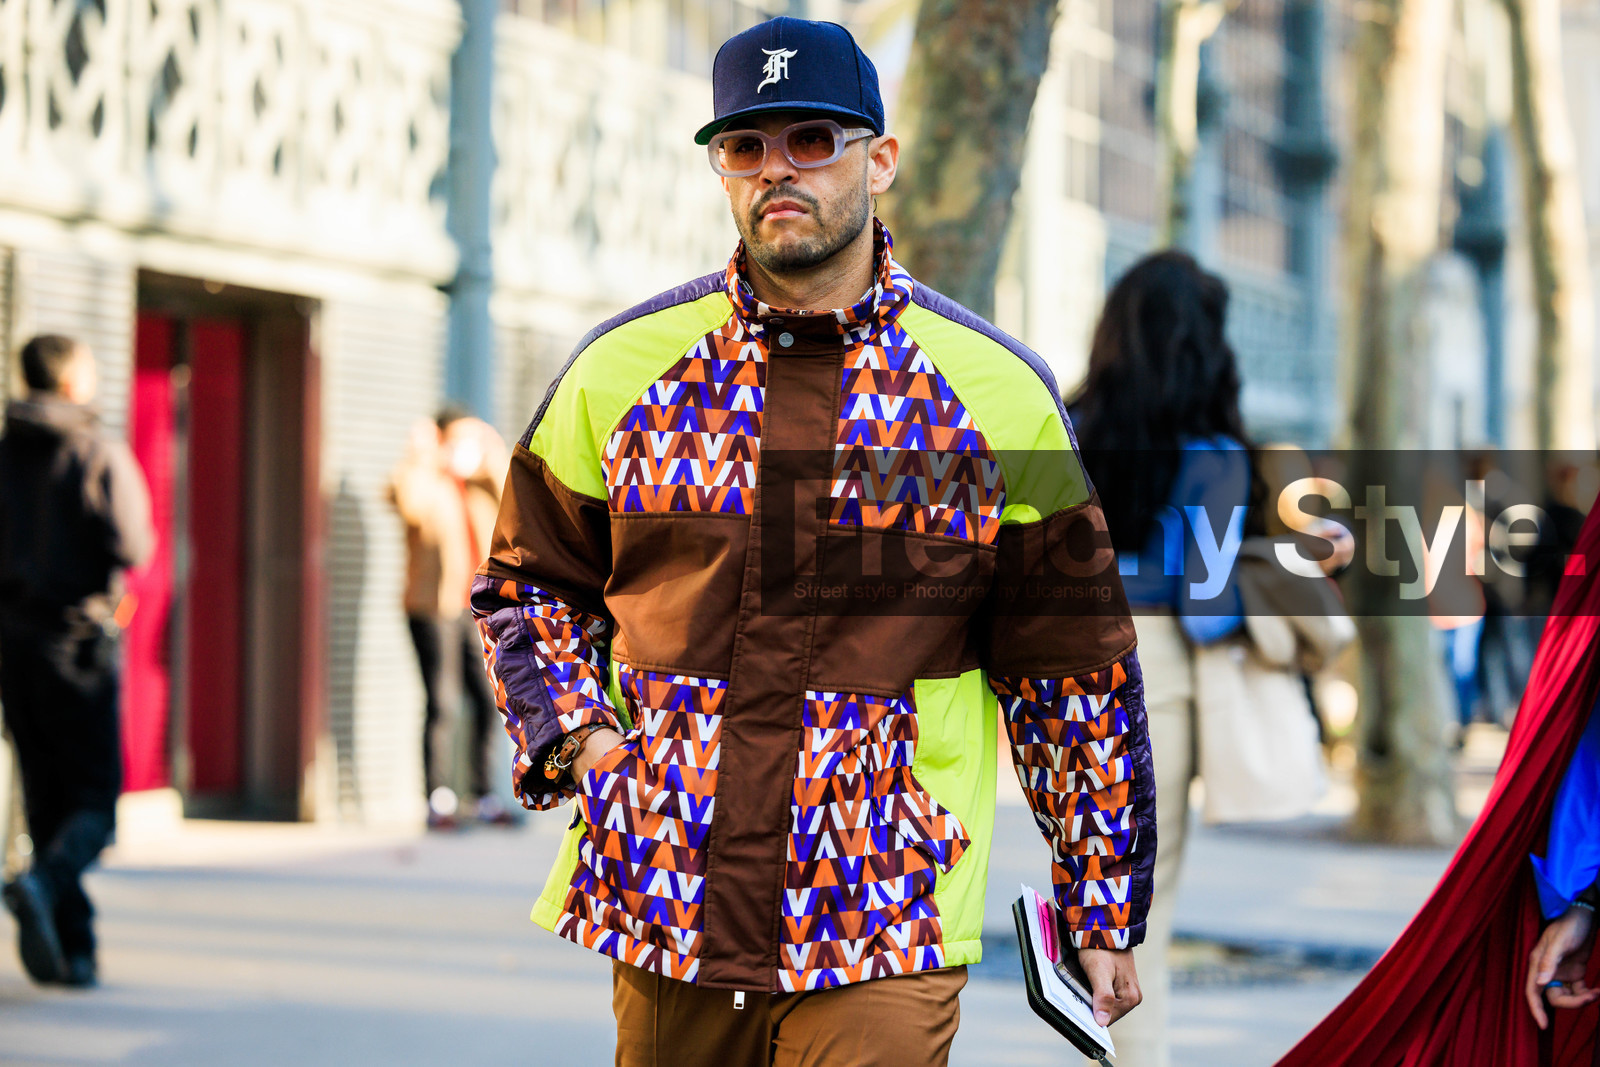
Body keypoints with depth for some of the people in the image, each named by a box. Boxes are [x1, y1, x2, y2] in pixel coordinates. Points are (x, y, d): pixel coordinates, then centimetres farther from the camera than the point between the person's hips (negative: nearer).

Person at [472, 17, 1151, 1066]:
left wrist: (1107, 918, 6)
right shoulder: (622, 368, 5)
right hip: (664, 908, 2)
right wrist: (578, 735, 0)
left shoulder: (1001, 391, 1)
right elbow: (526, 580, 18)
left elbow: (1073, 669, 5)